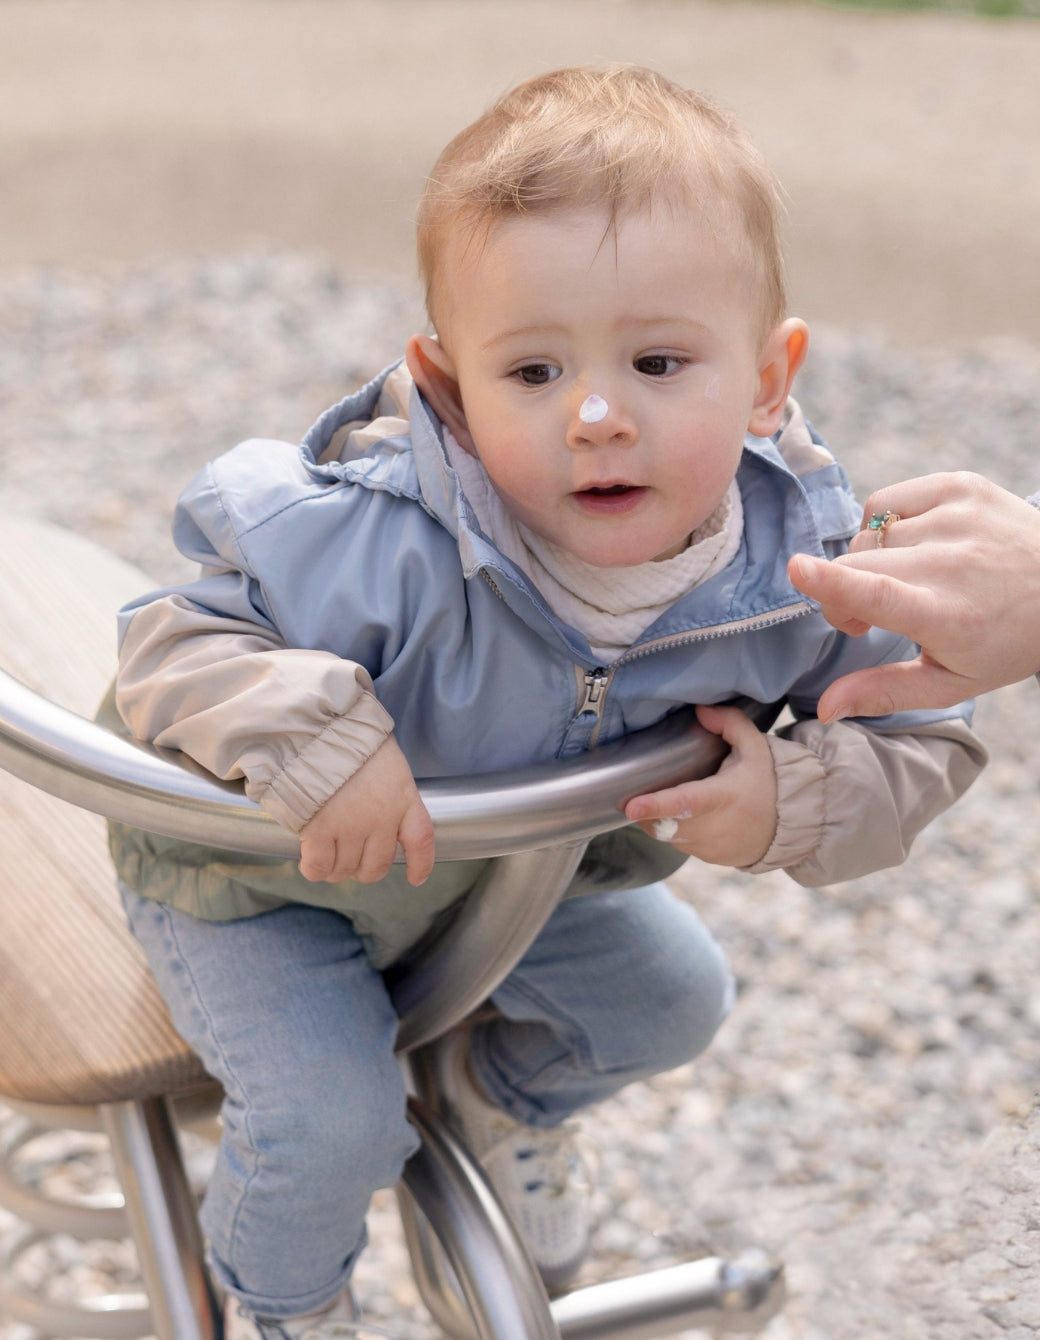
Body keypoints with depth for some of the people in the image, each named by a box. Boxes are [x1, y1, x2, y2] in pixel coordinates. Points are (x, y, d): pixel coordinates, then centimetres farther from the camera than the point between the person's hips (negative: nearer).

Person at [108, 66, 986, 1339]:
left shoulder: (805, 565, -26)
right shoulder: (390, 549, -41)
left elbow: (923, 734, -13)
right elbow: (171, 638, -32)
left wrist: (800, 797, -33)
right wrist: (312, 736, -50)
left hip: (513, 869, 5)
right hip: (258, 881, -5)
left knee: (673, 994, 13)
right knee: (332, 1117, -18)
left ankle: (506, 1096, 46)